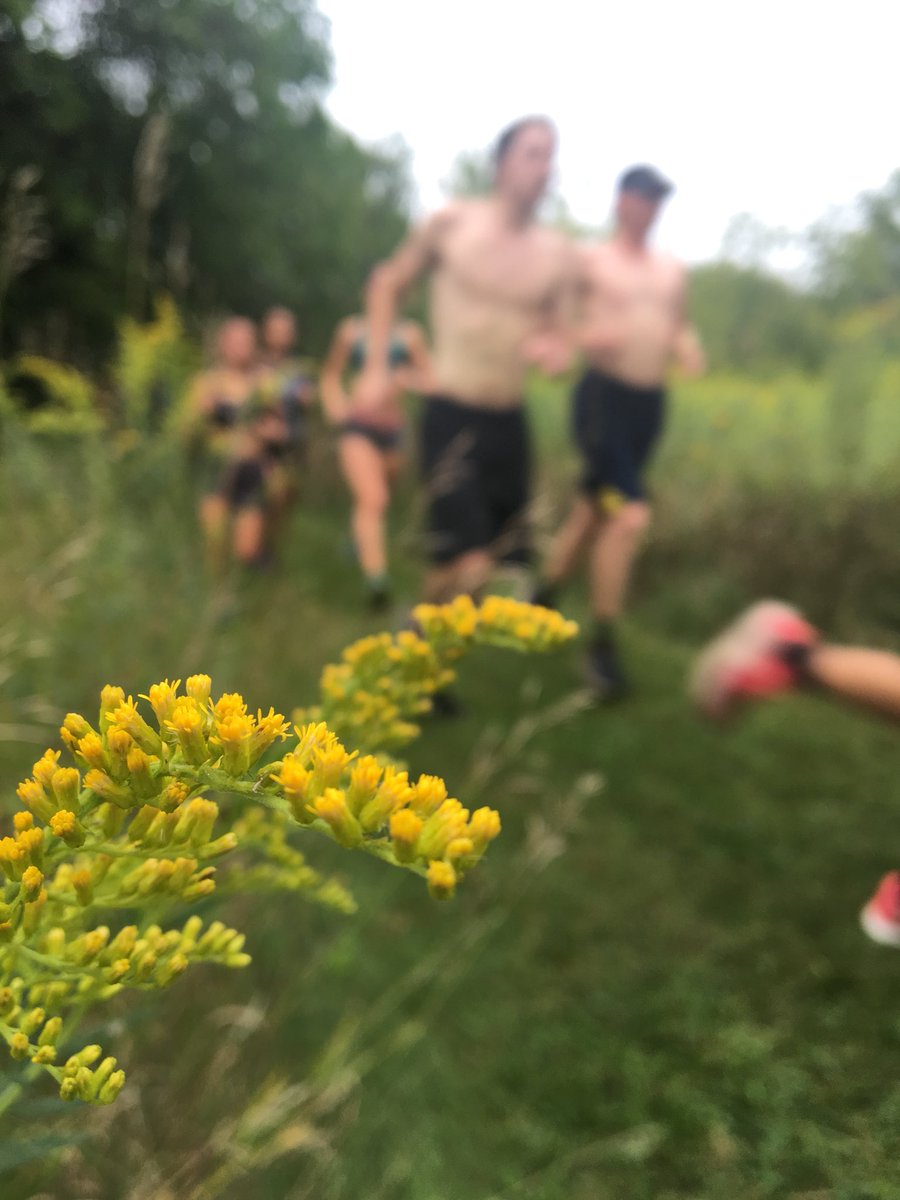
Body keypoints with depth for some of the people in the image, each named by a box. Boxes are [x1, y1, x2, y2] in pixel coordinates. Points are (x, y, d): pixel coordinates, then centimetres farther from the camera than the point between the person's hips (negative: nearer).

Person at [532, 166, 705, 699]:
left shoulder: (674, 270, 18)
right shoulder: (589, 260, 1)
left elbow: (680, 329, 25)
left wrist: (688, 349, 1)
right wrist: (585, 336, -22)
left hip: (651, 402, 6)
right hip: (603, 395, -6)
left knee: (594, 509, 14)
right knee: (631, 515, -19)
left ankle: (544, 601, 33)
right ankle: (603, 643, -7)